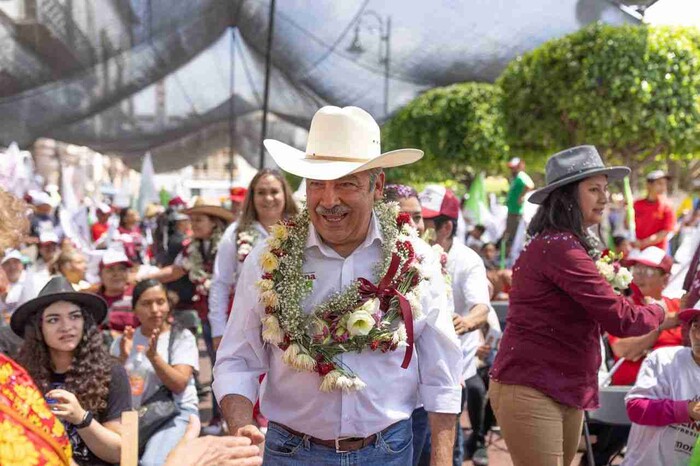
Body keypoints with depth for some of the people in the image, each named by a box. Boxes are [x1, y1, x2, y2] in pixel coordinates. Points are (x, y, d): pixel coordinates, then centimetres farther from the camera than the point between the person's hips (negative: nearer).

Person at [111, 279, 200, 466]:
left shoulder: (181, 337, 0)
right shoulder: (123, 340, 10)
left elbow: (179, 385, -13)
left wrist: (154, 356, -27)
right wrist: (122, 358, -16)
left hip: (176, 413, -3)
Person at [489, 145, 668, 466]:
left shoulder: (563, 245, 17)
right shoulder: (559, 247, -18)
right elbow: (619, 319, -18)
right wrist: (657, 313, 0)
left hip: (565, 394, 10)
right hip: (530, 391, -10)